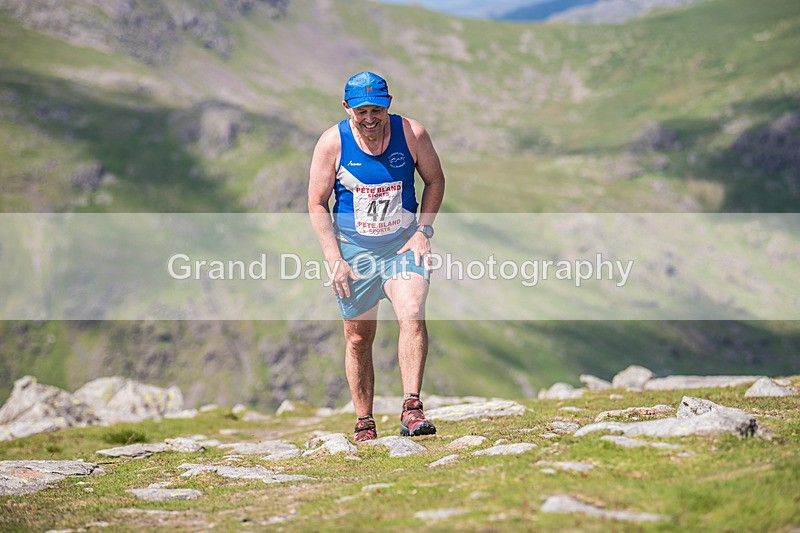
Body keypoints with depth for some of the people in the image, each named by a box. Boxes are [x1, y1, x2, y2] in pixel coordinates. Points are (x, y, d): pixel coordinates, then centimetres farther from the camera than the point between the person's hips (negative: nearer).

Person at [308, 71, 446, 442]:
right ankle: (364, 425, 18)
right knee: (358, 338, 6)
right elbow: (317, 204, -3)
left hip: (403, 244, 0)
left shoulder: (412, 134, -9)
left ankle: (411, 409, -24)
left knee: (412, 314, -24)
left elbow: (435, 180, 6)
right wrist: (334, 259, -9)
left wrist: (423, 231, -5)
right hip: (353, 249, 0)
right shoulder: (332, 143, -10)